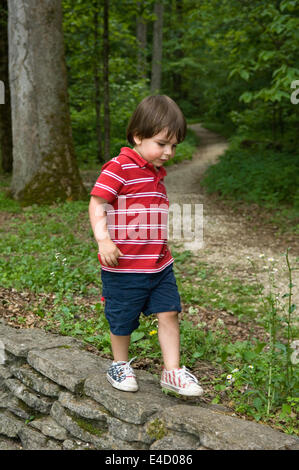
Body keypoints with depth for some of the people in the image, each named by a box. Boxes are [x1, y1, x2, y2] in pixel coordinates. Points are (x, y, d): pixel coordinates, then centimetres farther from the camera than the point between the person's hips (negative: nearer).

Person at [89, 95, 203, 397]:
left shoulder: (157, 172, 13)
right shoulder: (119, 168, -13)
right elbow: (97, 204, -16)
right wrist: (103, 239, -28)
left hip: (159, 263, 7)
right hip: (124, 265, -7)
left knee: (169, 313, 5)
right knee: (122, 320, 9)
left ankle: (172, 371, 16)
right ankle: (120, 365, 32)